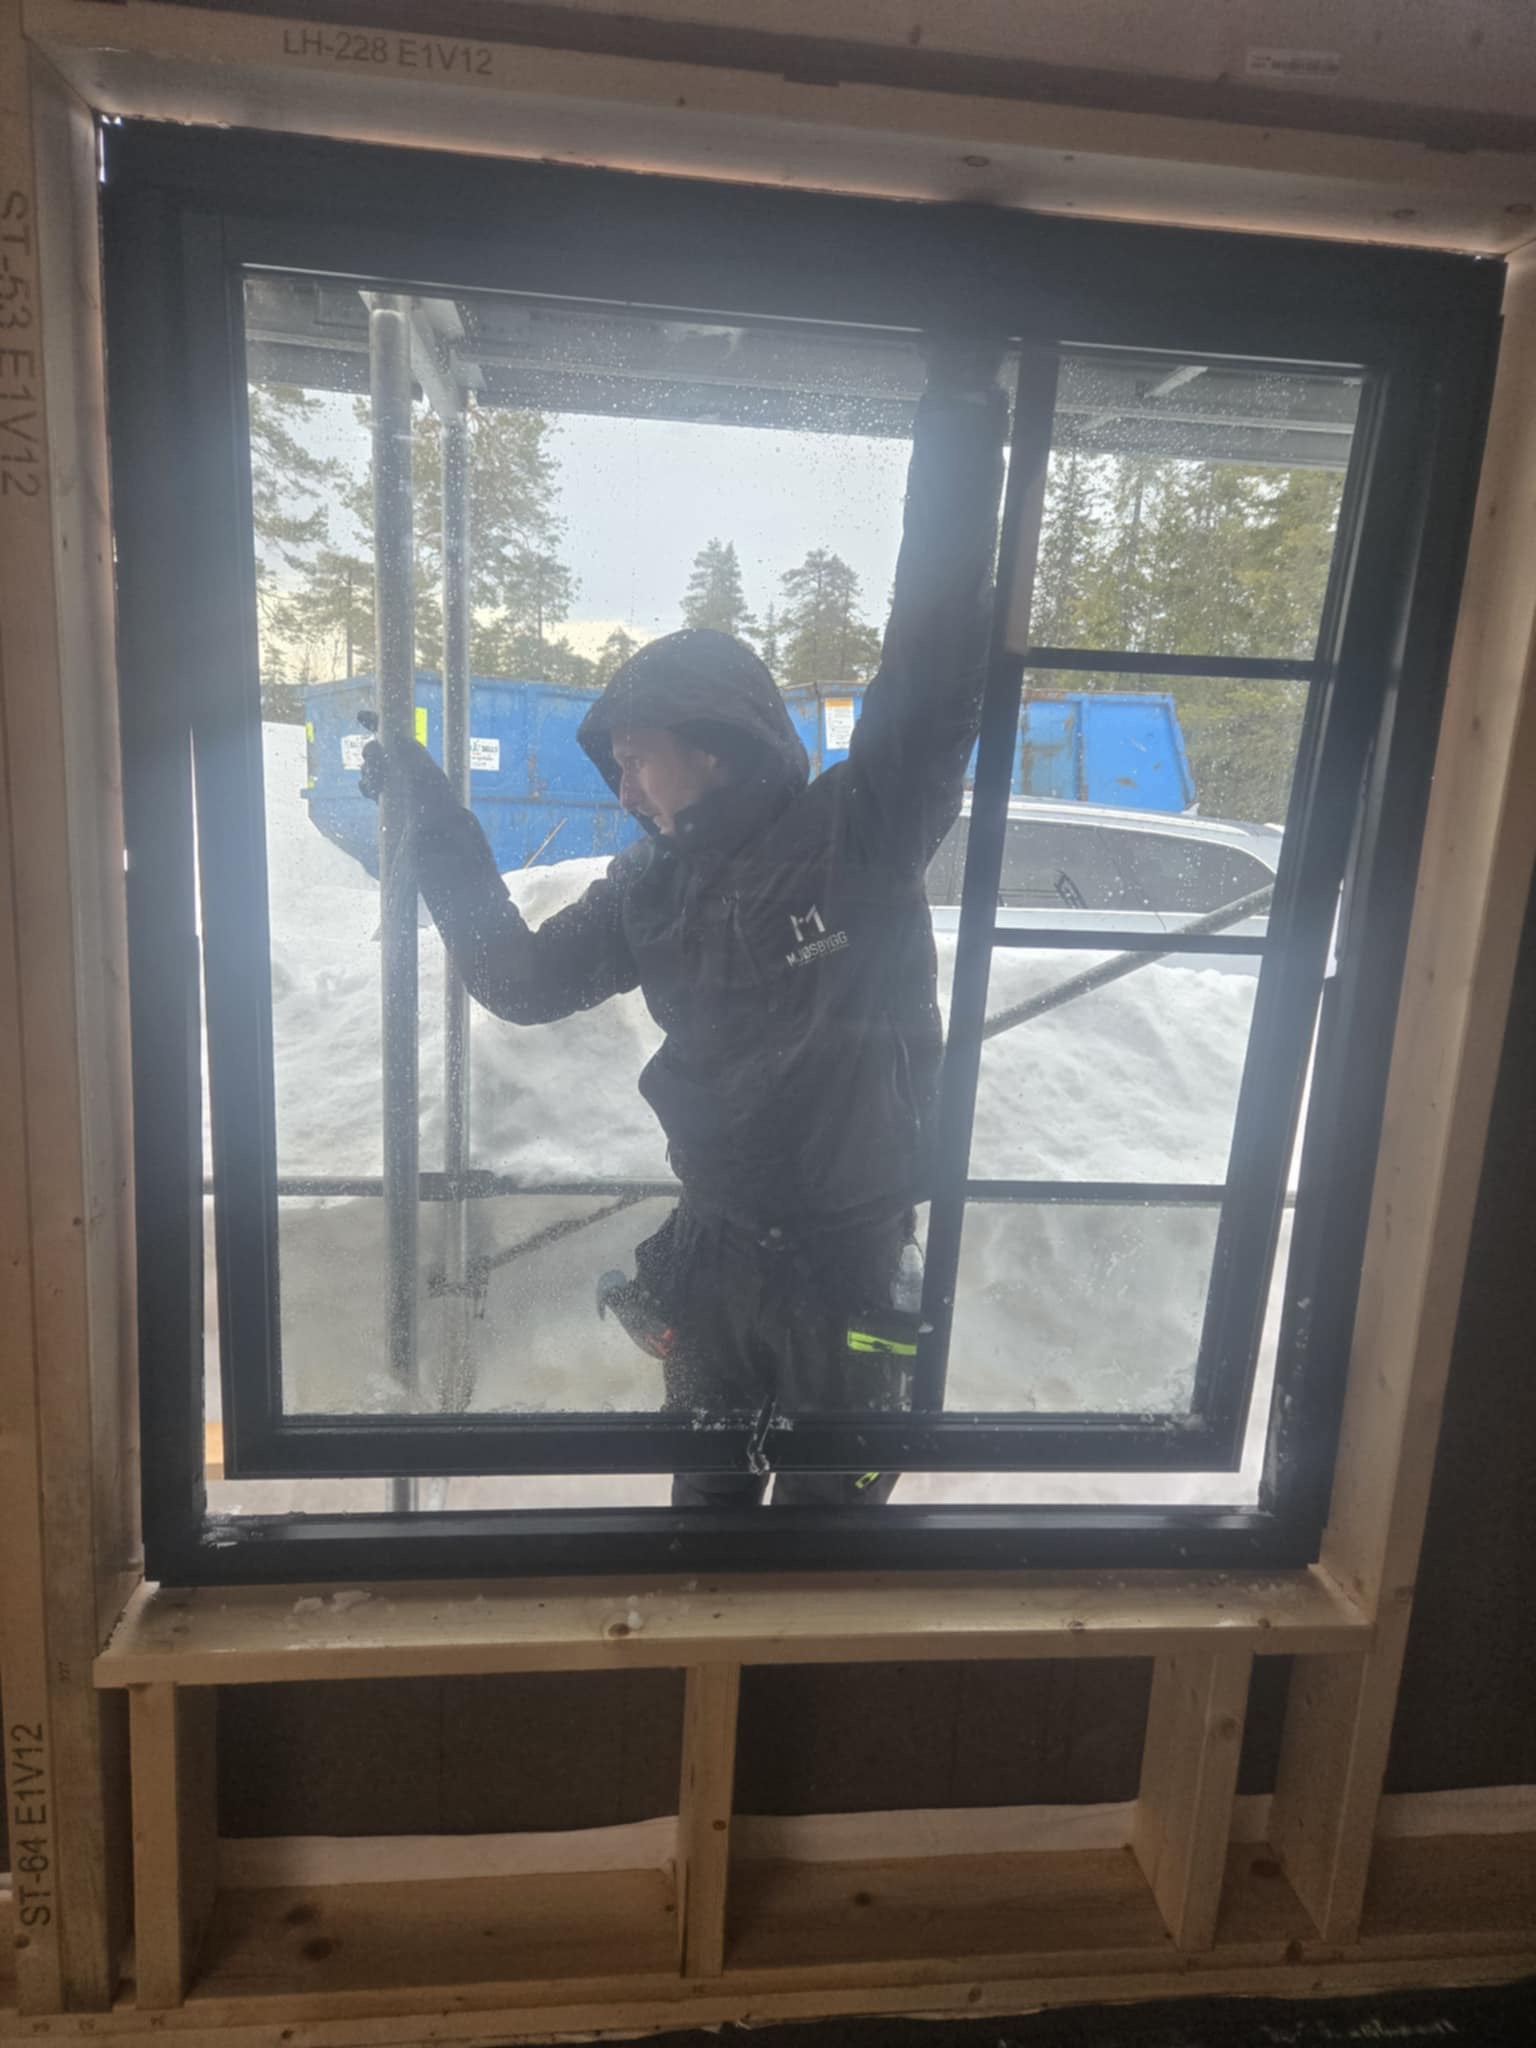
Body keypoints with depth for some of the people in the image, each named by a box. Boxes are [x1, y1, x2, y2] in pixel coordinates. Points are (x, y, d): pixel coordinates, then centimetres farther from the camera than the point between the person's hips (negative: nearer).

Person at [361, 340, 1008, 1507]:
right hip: (711, 1255, 5)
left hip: (851, 1266, -4)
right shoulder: (656, 889, 3)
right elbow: (522, 981, 10)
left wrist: (961, 417, -22)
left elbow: (935, 659, -22)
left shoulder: (861, 832, -13)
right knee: (706, 1501, 22)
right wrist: (441, 833, 7)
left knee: (829, 1510, 15)